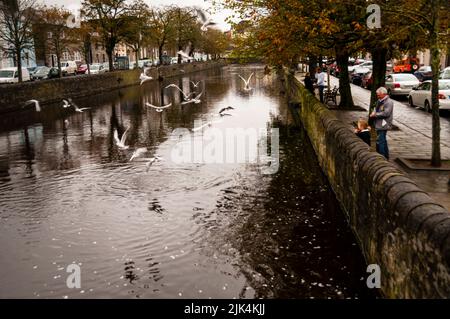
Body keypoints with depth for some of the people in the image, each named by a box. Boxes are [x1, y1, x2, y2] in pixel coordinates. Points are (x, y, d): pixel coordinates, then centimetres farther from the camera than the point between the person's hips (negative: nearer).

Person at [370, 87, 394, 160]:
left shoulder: (388, 102, -14)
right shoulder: (379, 101, 15)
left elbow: (386, 113, -22)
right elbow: (376, 109, 26)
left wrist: (375, 115, -16)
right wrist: (373, 113, 4)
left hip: (383, 125, -10)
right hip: (379, 124, 10)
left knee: (380, 141, -13)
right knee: (383, 141, 18)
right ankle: (386, 157, 29)